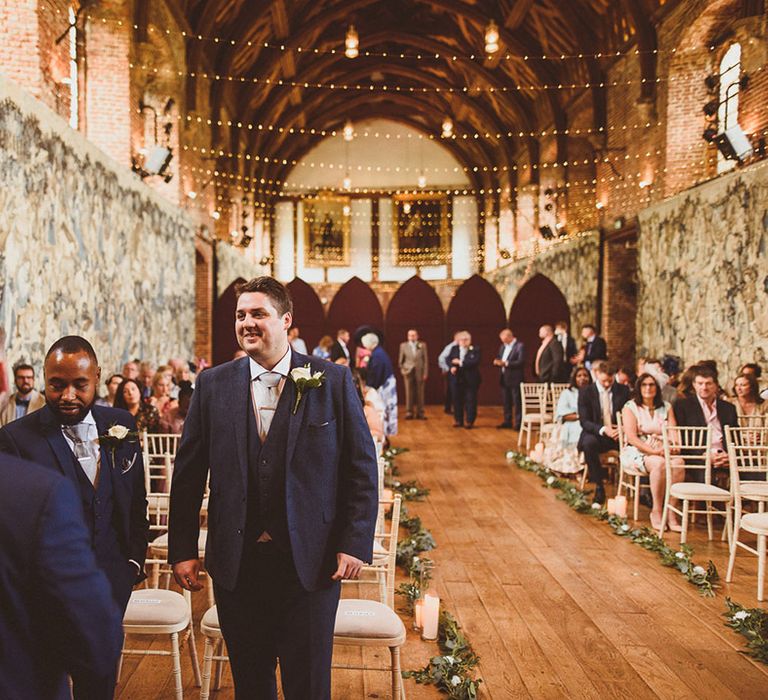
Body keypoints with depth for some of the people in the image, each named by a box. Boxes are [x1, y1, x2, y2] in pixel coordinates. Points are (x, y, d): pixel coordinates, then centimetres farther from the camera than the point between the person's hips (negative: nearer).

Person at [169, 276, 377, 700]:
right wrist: (182, 550, 2)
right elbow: (187, 474, 5)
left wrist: (355, 544, -8)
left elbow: (362, 469, -3)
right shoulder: (213, 385, 2)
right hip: (236, 562, 2)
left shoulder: (333, 381, -4)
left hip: (310, 563, -2)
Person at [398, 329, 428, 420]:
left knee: (420, 393, 2)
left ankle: (420, 413, 8)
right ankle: (409, 412, 4)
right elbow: (400, 360, 10)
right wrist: (402, 369, -1)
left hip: (419, 372, 0)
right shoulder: (403, 345, 5)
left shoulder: (422, 345, 4)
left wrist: (425, 373, -2)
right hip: (408, 372, 0)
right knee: (409, 393, -1)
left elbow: (425, 360, 3)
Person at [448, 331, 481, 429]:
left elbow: (475, 362, -19)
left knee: (471, 401, 1)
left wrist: (460, 362, -19)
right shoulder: (454, 349, 8)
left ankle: (469, 421, 10)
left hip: (471, 380, -4)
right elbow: (449, 359, 5)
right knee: (457, 400, 9)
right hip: (458, 379, 4)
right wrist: (452, 366, -16)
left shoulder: (475, 349, -6)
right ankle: (458, 420, 21)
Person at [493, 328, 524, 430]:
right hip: (504, 379, 7)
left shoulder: (520, 346, -9)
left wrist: (506, 363, -23)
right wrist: (497, 362, -6)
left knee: (517, 402, -1)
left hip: (515, 379, -7)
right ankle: (507, 422, 21)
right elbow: (499, 358, 19)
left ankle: (518, 423, 4)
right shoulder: (503, 347, 16)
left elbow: (521, 362, -18)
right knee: (506, 402, 12)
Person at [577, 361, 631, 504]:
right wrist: (603, 429, -24)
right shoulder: (586, 392, 0)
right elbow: (584, 421, -6)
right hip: (597, 434, -1)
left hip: (619, 433, 2)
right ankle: (599, 487, -24)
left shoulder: (623, 390, 7)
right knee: (588, 443, -36)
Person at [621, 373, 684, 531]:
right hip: (637, 452, -3)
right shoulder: (630, 407, 2)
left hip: (663, 451, 4)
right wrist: (653, 451, -21)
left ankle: (671, 512, -25)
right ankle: (656, 511, -23)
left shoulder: (666, 407, 16)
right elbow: (631, 437, -9)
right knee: (659, 464, -35)